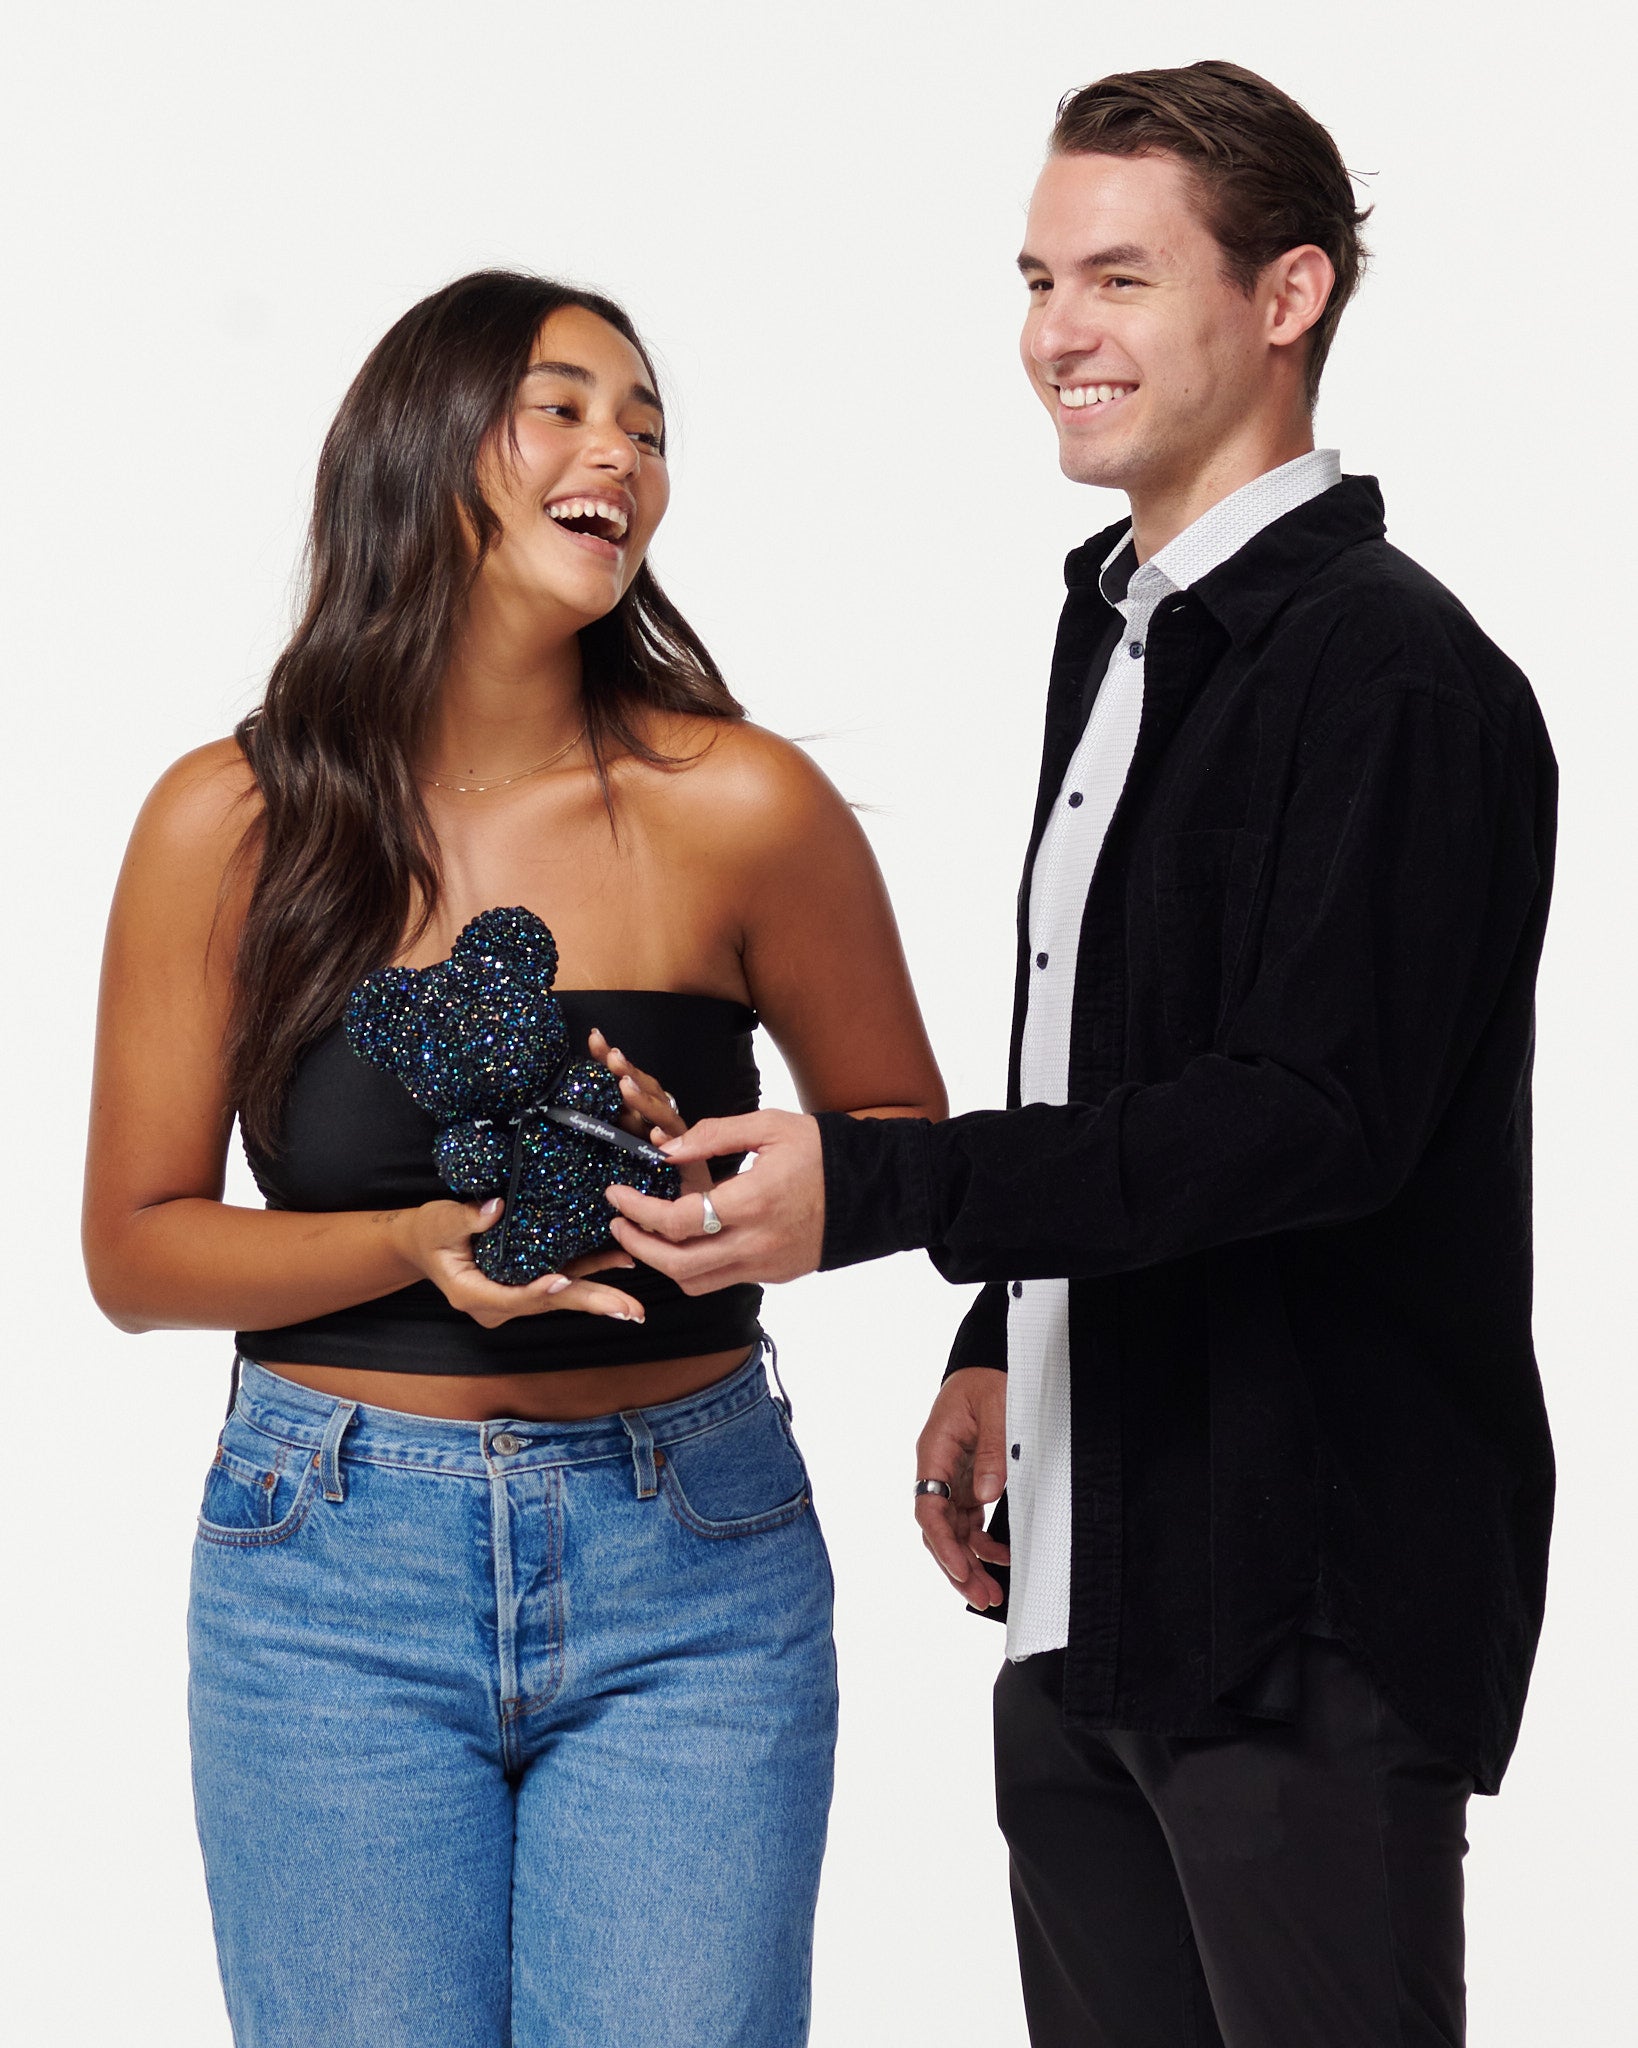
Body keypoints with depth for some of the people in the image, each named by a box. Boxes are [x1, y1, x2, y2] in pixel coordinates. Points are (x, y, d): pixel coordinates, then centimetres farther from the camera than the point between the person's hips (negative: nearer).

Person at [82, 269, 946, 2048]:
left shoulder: (737, 805, -5)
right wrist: (421, 1242, -16)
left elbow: (906, 1148, 7)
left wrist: (709, 1178, -14)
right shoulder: (231, 823, -3)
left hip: (688, 1564, 0)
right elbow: (136, 1251, 2)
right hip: (335, 1570, 0)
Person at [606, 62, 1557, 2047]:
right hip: (1088, 1586, 9)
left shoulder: (1393, 671, -15)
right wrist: (1000, 1346, 16)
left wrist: (876, 1185, -29)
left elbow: (1317, 1113, -24)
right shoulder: (1116, 622, 15)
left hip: (1311, 1605, -9)